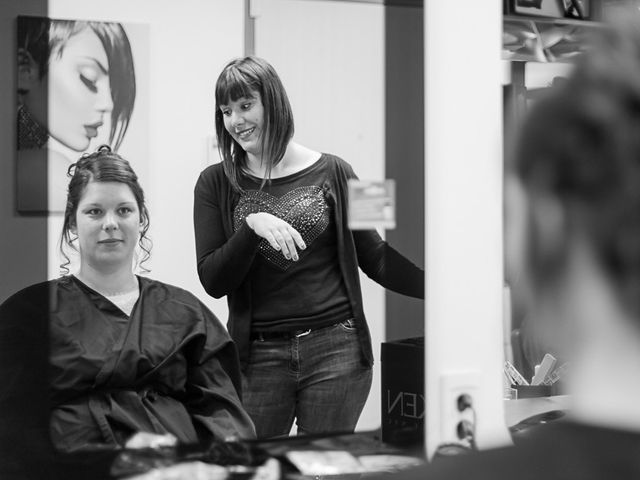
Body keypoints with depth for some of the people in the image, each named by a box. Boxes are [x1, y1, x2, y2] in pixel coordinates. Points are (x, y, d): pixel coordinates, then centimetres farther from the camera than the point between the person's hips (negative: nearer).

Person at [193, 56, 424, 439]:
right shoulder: (216, 185, 5)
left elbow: (376, 259, 8)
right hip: (259, 356, 1)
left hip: (336, 349, 0)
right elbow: (213, 281, -2)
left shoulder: (332, 173, 3)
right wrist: (252, 225, -16)